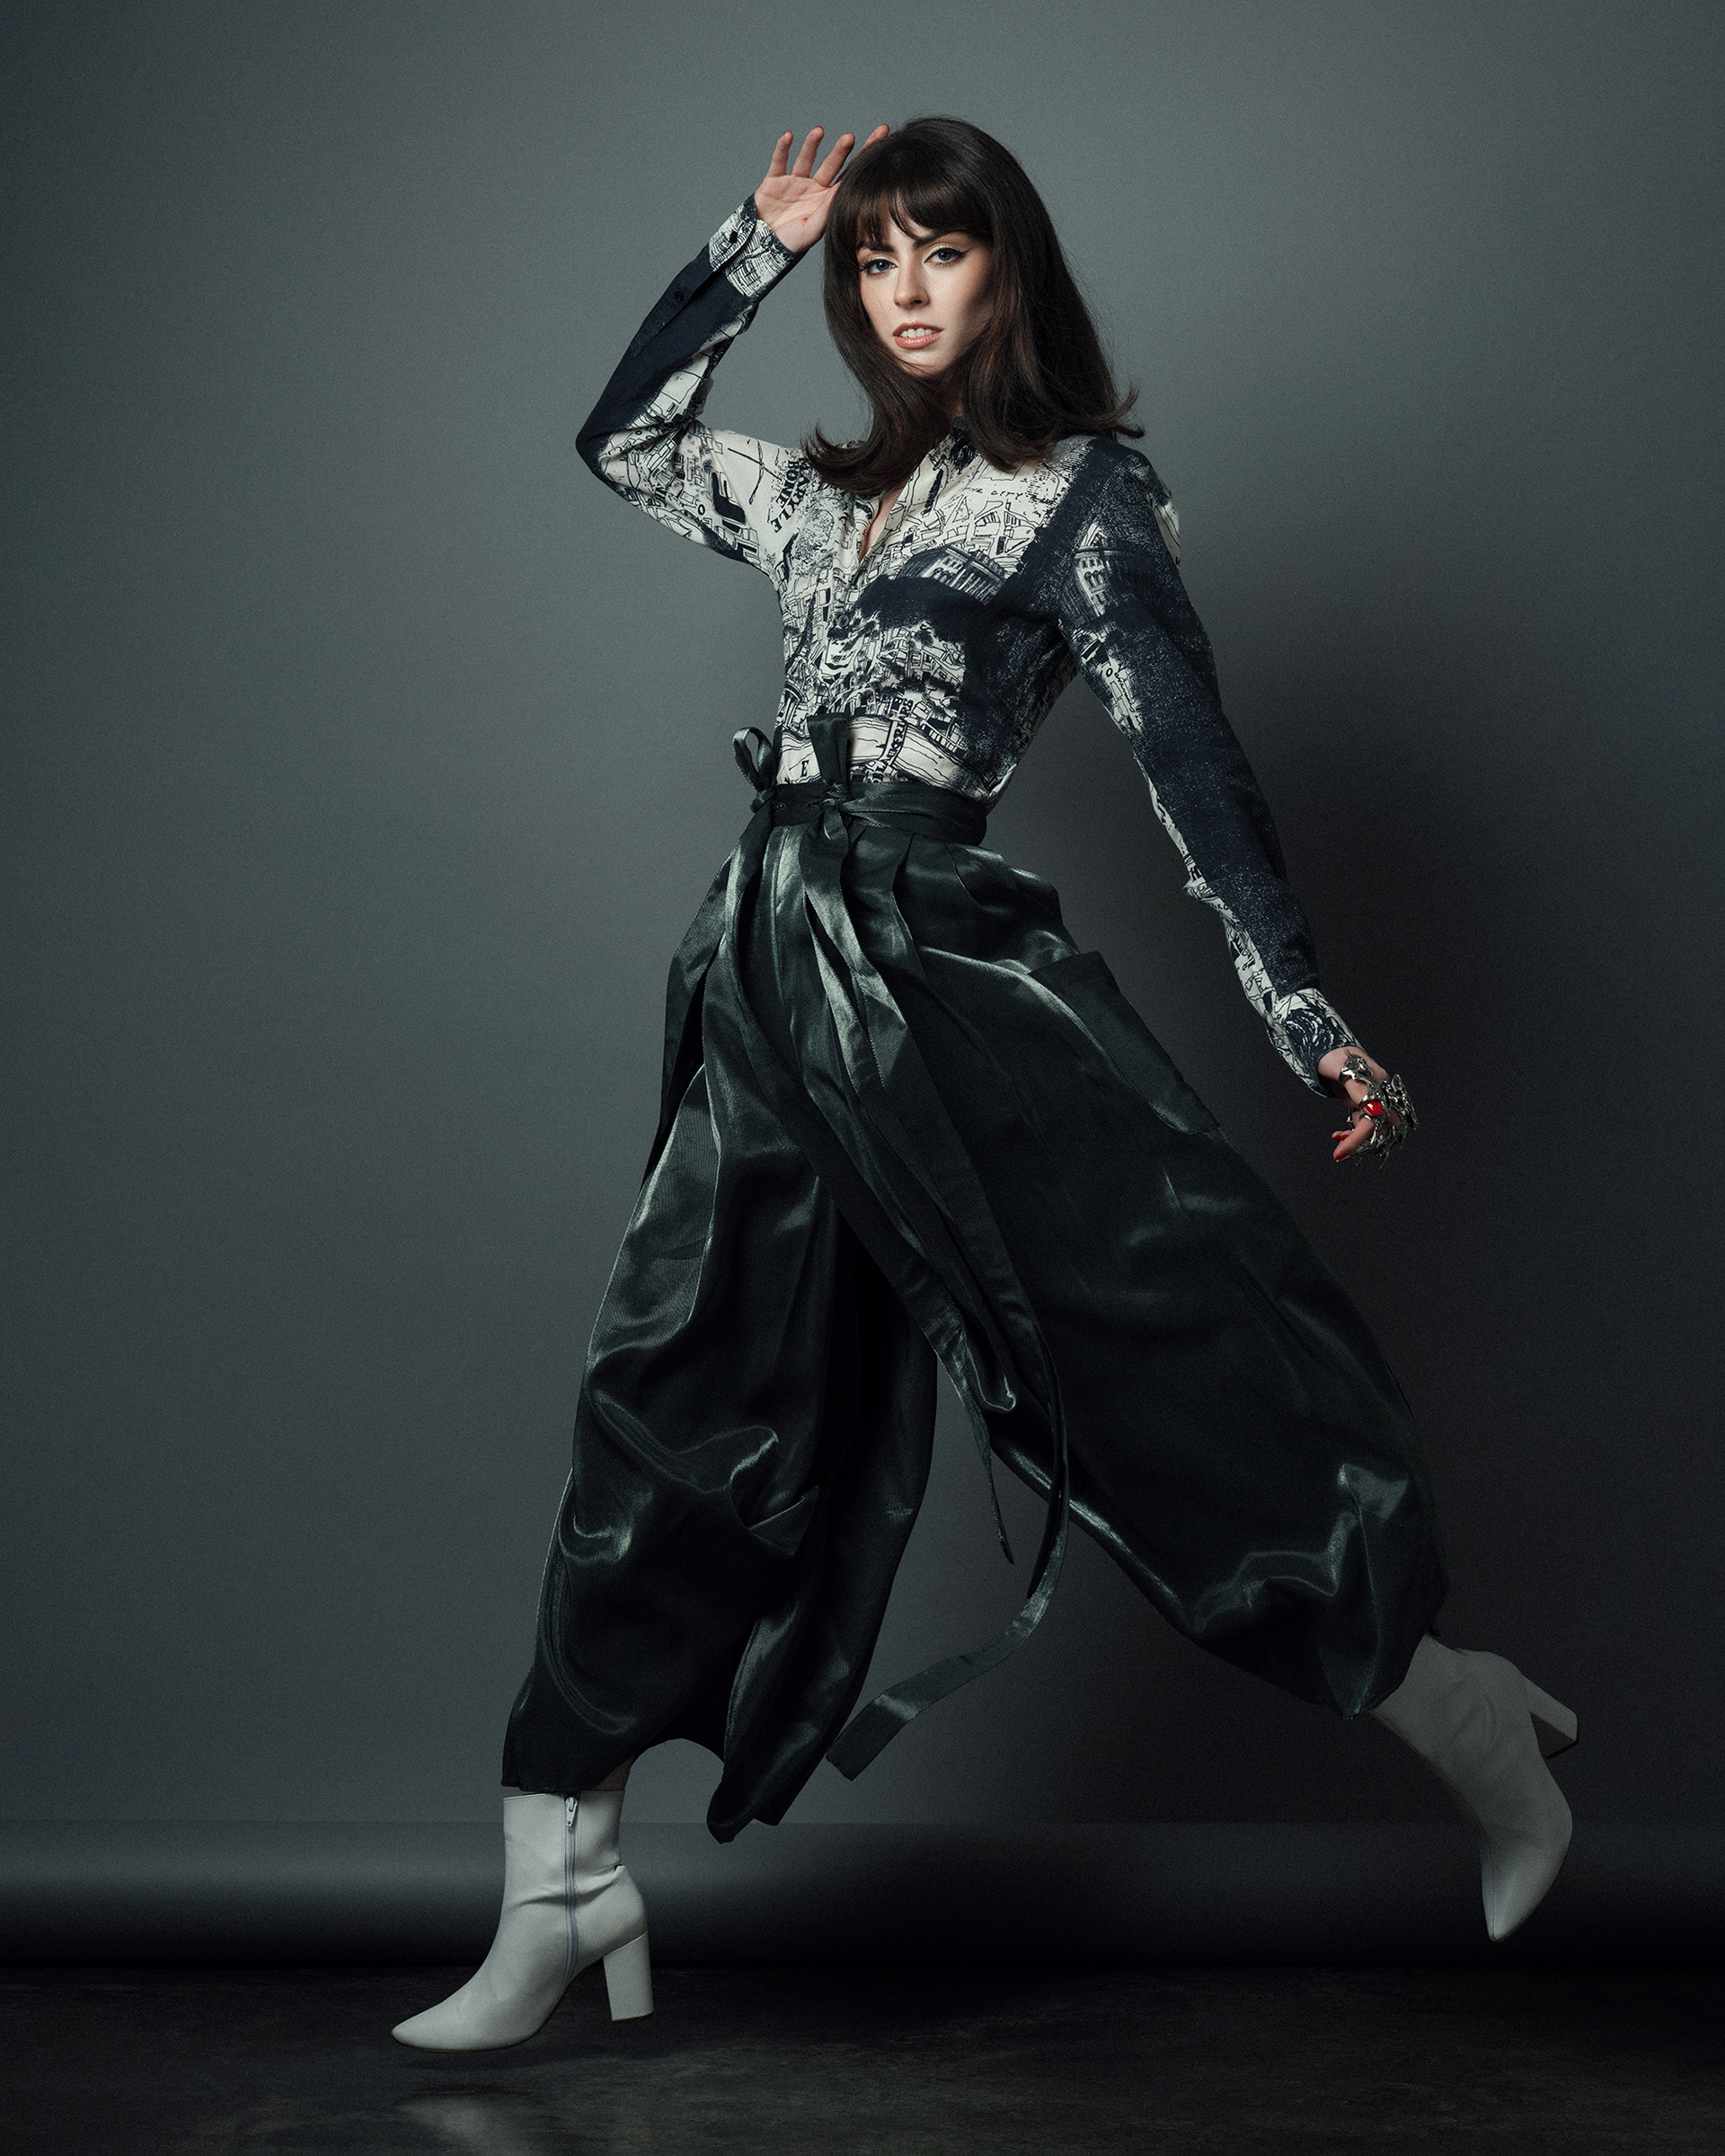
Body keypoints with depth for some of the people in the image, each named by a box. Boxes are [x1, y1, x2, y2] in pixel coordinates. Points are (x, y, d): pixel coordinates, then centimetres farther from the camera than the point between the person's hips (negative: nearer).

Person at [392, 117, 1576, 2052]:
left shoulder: (1078, 492, 3)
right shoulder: (830, 498, 20)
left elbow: (1189, 758, -4)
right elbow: (622, 437, 32)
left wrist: (1306, 1016, -11)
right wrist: (755, 244, 24)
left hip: (942, 956, -6)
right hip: (773, 982, 6)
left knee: (1161, 1324, -12)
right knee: (682, 1407, 3)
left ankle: (1461, 1714, 5)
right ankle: (561, 1894, 8)